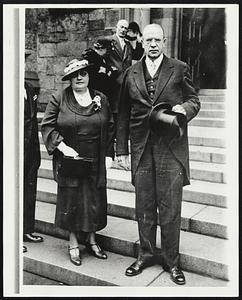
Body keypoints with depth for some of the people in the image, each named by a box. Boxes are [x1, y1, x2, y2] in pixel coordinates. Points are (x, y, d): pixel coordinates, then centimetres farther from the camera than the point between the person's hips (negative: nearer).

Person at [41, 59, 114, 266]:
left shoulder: (101, 99, 6)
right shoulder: (59, 100, -2)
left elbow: (110, 128, 9)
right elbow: (47, 126, -3)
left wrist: (108, 155, 2)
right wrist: (62, 146, -16)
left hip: (95, 163, 2)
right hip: (69, 161, -2)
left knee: (95, 200, 9)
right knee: (71, 201, 7)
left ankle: (91, 240, 29)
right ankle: (73, 244, 23)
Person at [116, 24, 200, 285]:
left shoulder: (179, 69, 4)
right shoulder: (131, 74, 10)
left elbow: (194, 100, 9)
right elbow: (123, 114, 10)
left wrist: (185, 108, -16)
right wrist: (121, 149, 6)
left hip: (171, 148, -2)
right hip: (141, 148, 3)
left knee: (170, 207, 3)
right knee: (144, 206, 11)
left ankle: (171, 260, 20)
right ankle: (146, 254, 28)